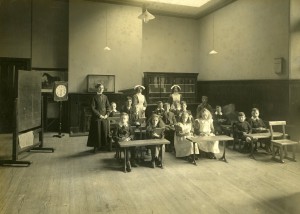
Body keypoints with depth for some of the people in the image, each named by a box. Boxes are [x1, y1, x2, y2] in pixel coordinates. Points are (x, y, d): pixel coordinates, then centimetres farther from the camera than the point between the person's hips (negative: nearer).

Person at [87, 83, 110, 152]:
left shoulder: (105, 97, 9)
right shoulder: (94, 97, -3)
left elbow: (108, 107, 9)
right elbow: (93, 108, -9)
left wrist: (107, 114, -5)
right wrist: (99, 115, -14)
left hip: (104, 117, 4)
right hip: (96, 118, -4)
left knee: (105, 132, 6)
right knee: (97, 132, 1)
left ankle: (104, 145, 17)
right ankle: (96, 146, 12)